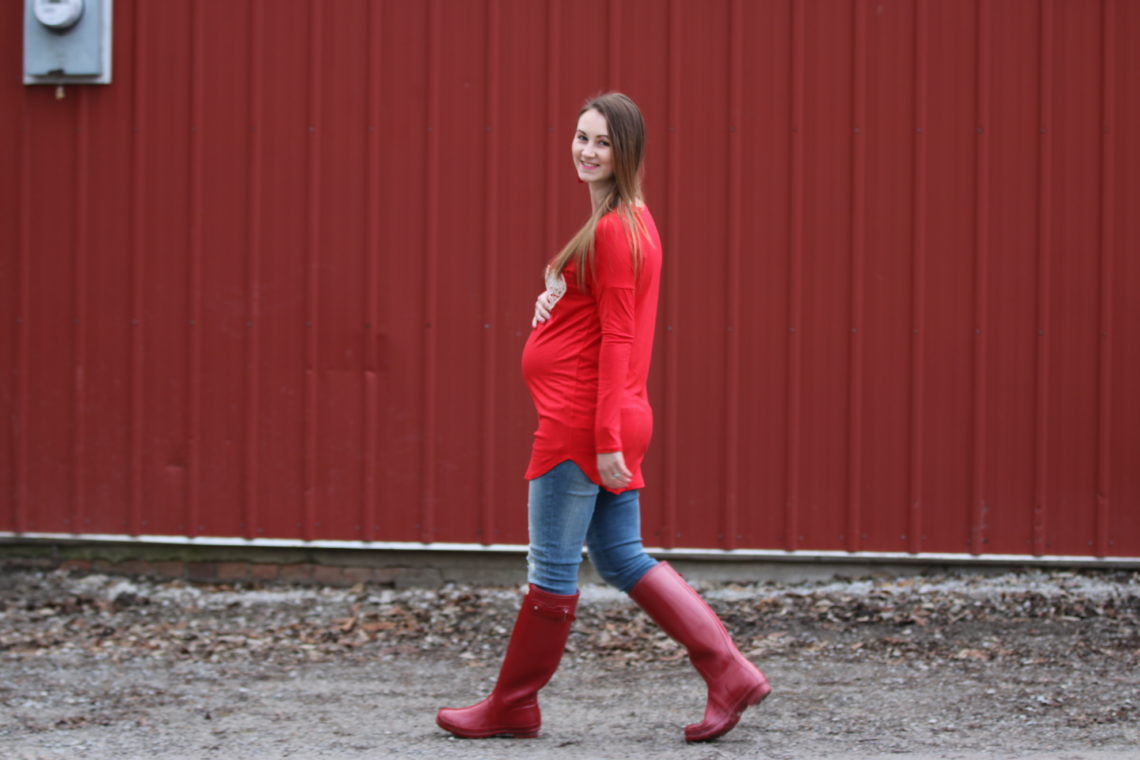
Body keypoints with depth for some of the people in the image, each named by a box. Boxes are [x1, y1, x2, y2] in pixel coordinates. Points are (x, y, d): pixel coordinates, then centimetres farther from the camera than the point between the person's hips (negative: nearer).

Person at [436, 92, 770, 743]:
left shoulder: (614, 230, -15)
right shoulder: (634, 220, 15)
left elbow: (616, 338, -19)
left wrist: (606, 438, -21)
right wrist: (552, 299, 2)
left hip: (580, 424, -10)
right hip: (614, 422, 10)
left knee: (552, 569, 2)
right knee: (623, 559, 13)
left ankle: (513, 706, 14)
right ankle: (732, 675, 9)